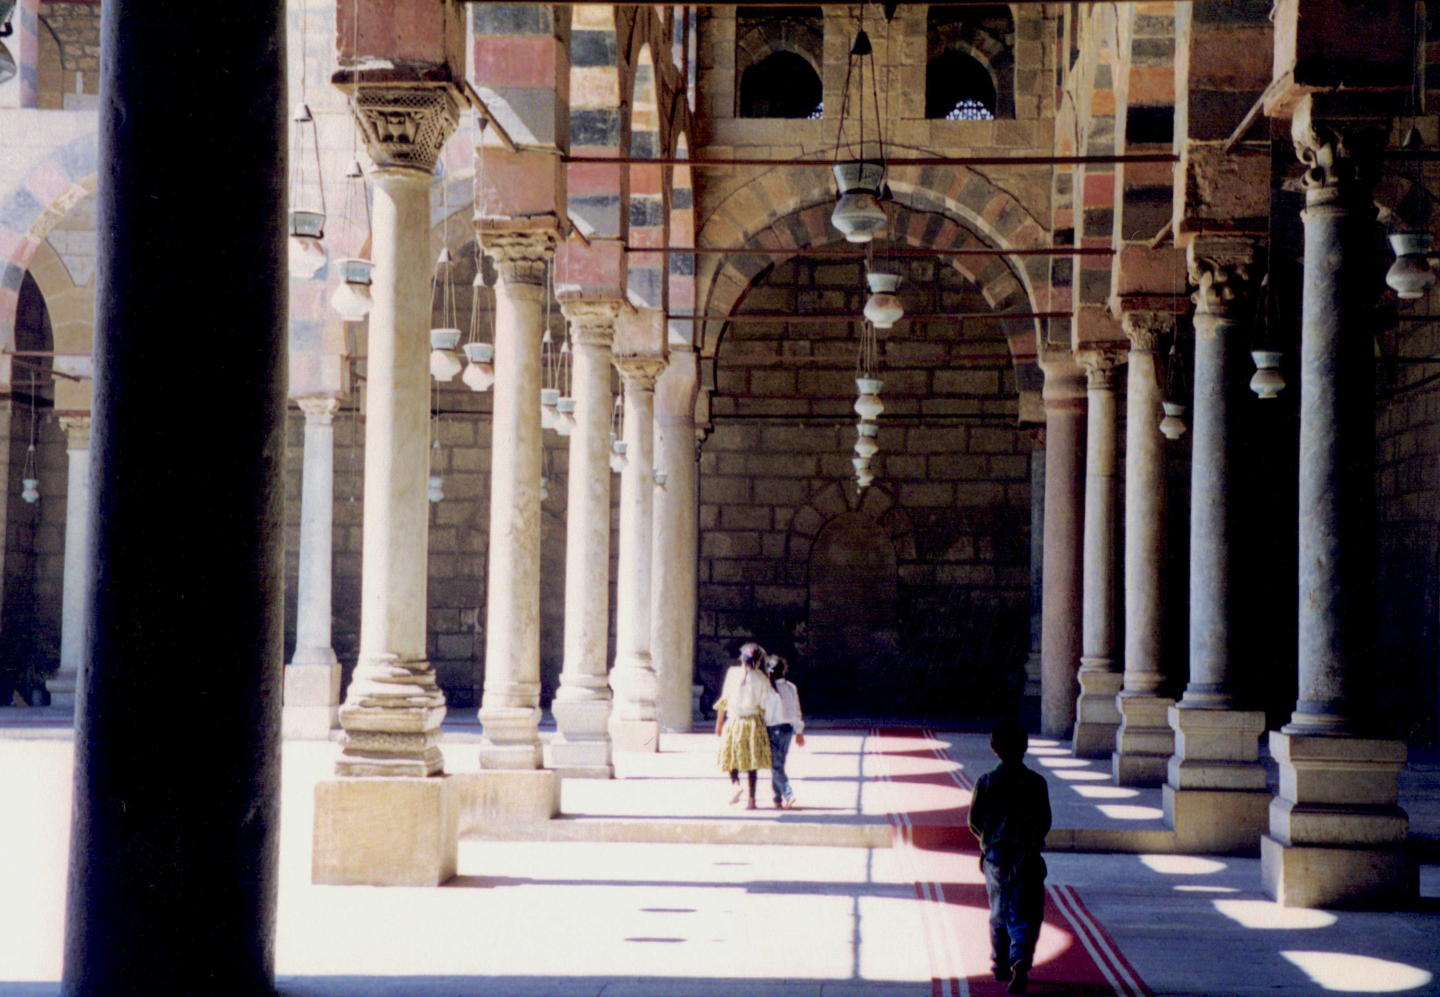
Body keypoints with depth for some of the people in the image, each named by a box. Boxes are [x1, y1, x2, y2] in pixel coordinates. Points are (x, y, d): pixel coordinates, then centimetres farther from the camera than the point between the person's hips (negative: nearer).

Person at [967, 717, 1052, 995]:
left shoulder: (986, 782, -4)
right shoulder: (1035, 782, -5)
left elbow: (974, 821, 0)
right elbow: (1045, 821, -1)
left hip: (995, 855, 2)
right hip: (1027, 857, -1)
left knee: (999, 912, 17)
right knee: (1024, 914, -1)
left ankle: (1001, 965, 24)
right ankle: (1021, 960, -23)